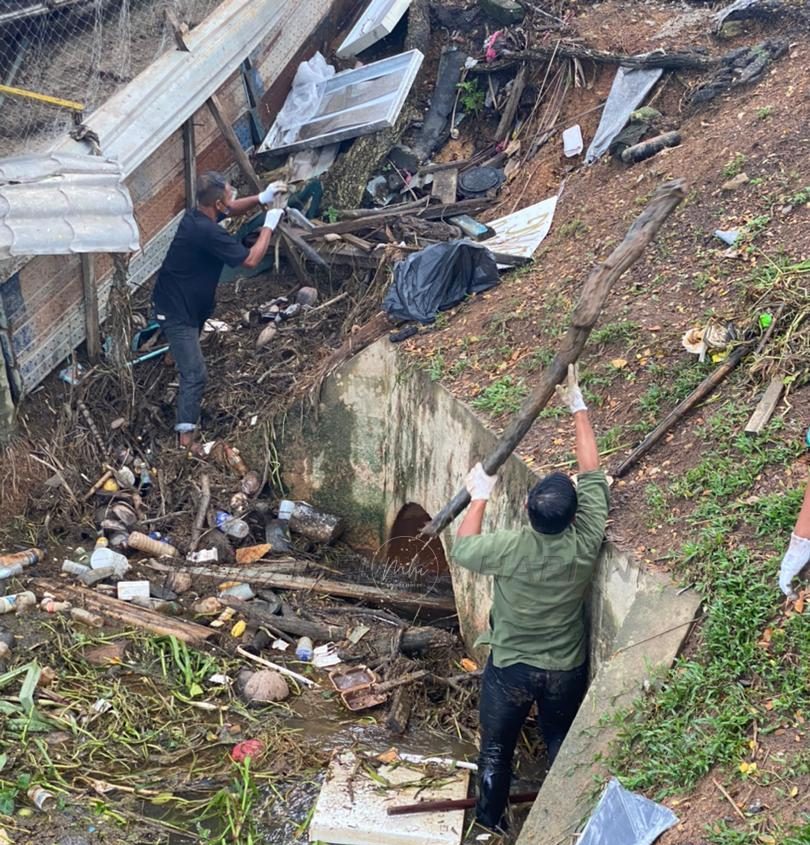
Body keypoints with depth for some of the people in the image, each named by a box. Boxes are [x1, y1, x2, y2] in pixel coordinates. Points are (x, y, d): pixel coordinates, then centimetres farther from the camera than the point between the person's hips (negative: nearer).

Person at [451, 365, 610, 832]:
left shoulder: (510, 548, -29)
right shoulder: (585, 545, -24)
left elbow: (463, 549, -7)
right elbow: (593, 474, -12)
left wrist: (480, 497, 3)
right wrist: (578, 407, -4)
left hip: (511, 668, -2)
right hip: (567, 670, 2)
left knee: (497, 748, 21)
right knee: (562, 745, 26)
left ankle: (491, 822, 39)